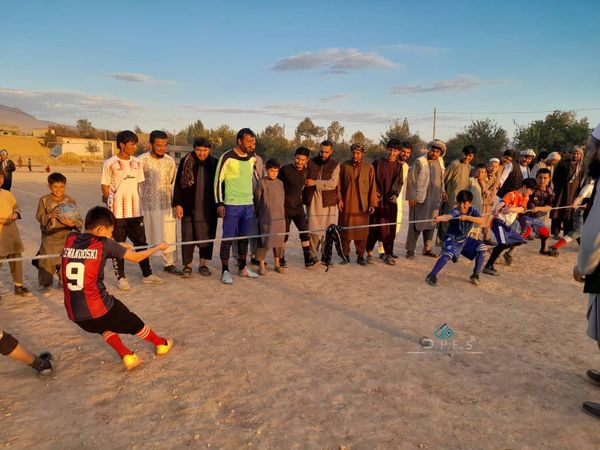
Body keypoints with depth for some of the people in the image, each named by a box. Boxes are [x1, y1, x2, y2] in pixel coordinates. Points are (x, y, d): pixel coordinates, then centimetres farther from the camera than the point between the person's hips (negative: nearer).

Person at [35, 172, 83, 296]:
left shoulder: (70, 201, -4)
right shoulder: (44, 200, -3)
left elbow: (78, 219, -5)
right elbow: (39, 217, -5)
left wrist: (72, 223, -26)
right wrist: (50, 215, -23)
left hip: (66, 237, 1)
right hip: (49, 237, 0)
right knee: (47, 262, 2)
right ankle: (46, 285, 19)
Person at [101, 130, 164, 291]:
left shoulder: (137, 163, 7)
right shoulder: (110, 163, -7)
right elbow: (105, 188, -2)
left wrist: (136, 203, 8)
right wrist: (111, 203, 0)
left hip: (135, 210, 5)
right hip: (117, 211, -4)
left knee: (141, 241, 9)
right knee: (118, 245, 5)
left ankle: (147, 274, 20)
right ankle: (121, 278, 15)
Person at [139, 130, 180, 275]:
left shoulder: (170, 161, 3)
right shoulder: (141, 161, -9)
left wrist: (175, 204, 11)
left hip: (165, 205, 3)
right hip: (146, 206, -3)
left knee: (168, 236, 5)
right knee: (146, 237, 6)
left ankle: (169, 263, 20)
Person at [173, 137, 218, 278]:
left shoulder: (215, 163, 3)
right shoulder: (185, 162, 0)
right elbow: (178, 184, 1)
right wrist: (177, 204, -5)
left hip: (208, 209, 1)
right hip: (189, 208, -1)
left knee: (207, 236, 7)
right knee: (187, 237, 2)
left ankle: (202, 264, 22)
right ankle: (187, 265, 15)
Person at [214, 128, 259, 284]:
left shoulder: (252, 157, 9)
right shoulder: (227, 157, -9)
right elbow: (218, 180, -7)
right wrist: (219, 203, -11)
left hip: (248, 205, 6)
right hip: (232, 205, -6)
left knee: (244, 238, 12)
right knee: (228, 238, -2)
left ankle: (242, 268, 24)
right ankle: (225, 271, 7)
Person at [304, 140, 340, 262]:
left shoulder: (335, 165, 2)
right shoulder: (310, 162, 8)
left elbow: (332, 183, -10)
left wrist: (315, 183, -12)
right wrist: (303, 196, 5)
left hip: (328, 201, -1)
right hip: (312, 201, 1)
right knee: (312, 230, 0)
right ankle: (312, 255, 10)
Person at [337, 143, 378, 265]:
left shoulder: (369, 168, 3)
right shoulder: (344, 166, 4)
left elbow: (372, 186, 3)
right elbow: (339, 184, 5)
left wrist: (372, 204, -2)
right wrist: (339, 199, -3)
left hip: (362, 206, 0)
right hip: (346, 205, 0)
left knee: (362, 232, 3)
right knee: (345, 231, 4)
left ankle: (360, 255, 15)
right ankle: (345, 255, 16)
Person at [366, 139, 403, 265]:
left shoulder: (398, 166, 11)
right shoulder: (377, 163, 4)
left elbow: (399, 182, 4)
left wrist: (396, 194, -12)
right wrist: (374, 194, -7)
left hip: (391, 201, 2)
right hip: (377, 200, -2)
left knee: (390, 228, 3)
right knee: (373, 226, -1)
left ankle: (388, 254, 13)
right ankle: (369, 252, 10)